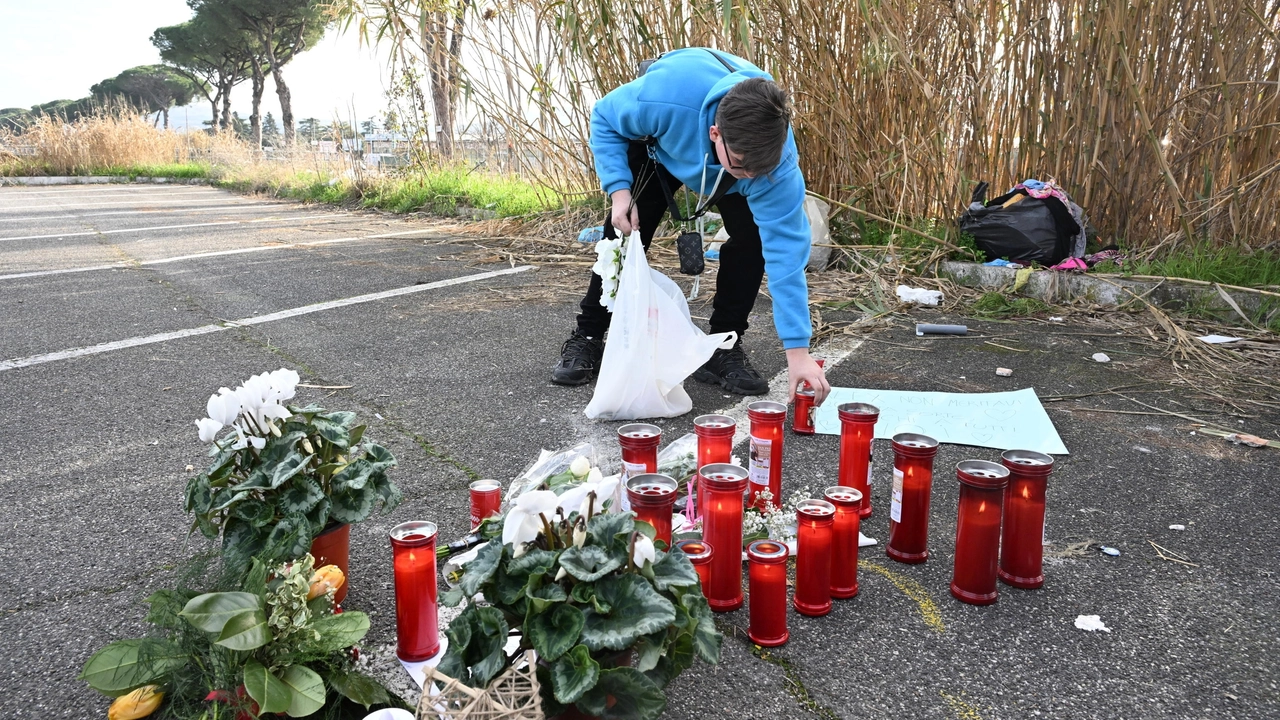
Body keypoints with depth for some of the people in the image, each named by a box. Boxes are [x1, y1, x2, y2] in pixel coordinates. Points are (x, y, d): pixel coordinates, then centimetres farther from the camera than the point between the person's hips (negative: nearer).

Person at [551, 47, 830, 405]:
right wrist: (619, 189, -35)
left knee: (753, 237, -18)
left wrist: (798, 351, -42)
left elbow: (785, 248, -40)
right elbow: (604, 118, -22)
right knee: (626, 231, -7)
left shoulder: (776, 157, -42)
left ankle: (723, 349, -2)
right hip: (659, 144, 0)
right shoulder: (662, 99, -46)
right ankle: (587, 339, 12)